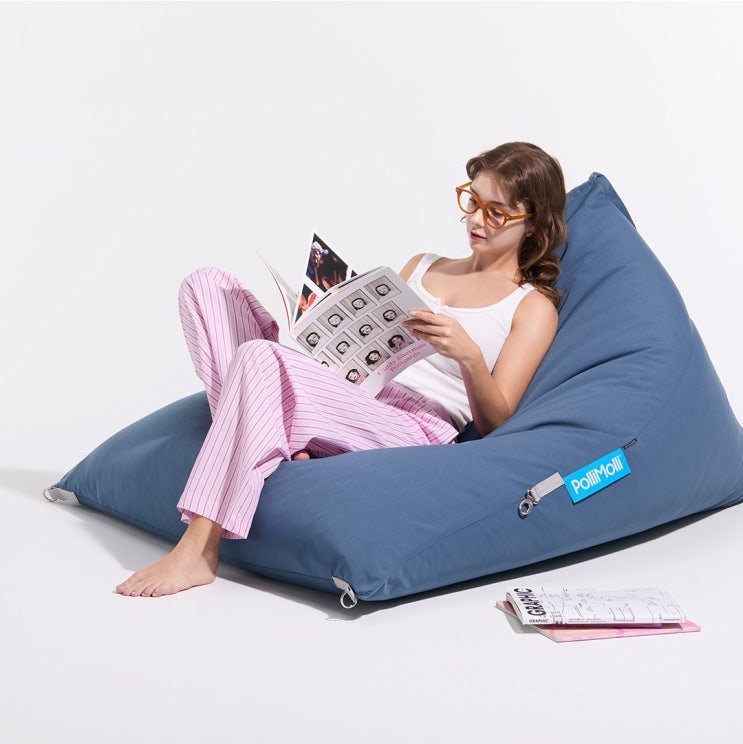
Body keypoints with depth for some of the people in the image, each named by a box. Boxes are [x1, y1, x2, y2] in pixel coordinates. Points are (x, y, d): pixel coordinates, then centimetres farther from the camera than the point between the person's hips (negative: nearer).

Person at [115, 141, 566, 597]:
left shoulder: (533, 306, 9)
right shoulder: (423, 265, 28)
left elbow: (495, 422, 0)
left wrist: (468, 355, -19)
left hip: (408, 428, -7)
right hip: (344, 390, 7)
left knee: (260, 358, -33)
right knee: (206, 285, -3)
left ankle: (199, 551, -29)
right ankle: (277, 438, -19)